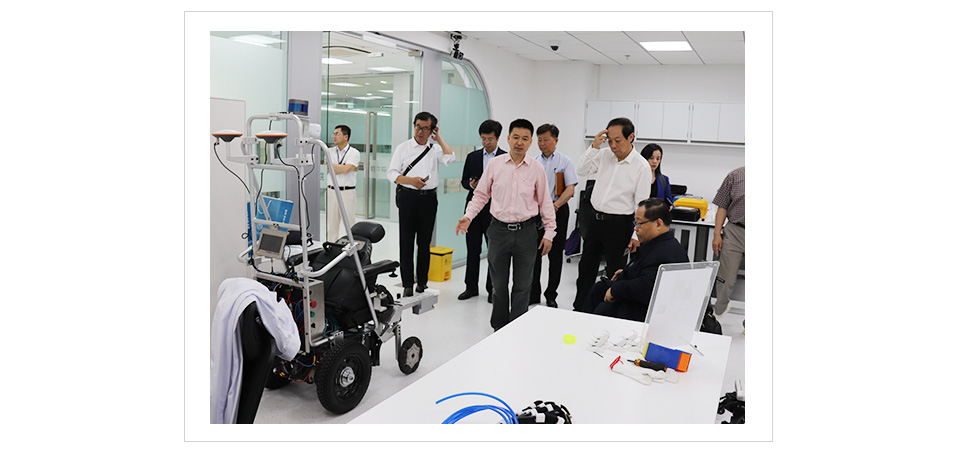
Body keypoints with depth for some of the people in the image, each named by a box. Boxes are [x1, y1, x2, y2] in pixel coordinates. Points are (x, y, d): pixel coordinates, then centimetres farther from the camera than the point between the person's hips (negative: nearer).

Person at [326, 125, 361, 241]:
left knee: (349, 223, -3)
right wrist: (345, 168, -7)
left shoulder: (354, 153, 0)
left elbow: (346, 169, -15)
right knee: (331, 223, 7)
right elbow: (330, 170, -2)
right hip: (331, 191, 4)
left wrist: (332, 164, -4)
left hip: (347, 192, -4)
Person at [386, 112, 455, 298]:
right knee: (406, 242, -1)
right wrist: (411, 180, -15)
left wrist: (439, 138, 0)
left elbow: (450, 158, -10)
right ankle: (407, 284, 5)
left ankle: (422, 282, 18)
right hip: (407, 197, -1)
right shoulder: (403, 148, 6)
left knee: (425, 242, 8)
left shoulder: (435, 148, 9)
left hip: (428, 198, 1)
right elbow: (392, 173, 1)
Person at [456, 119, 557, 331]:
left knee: (522, 285, 7)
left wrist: (549, 233, 3)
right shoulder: (495, 164, 1)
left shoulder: (537, 168, -1)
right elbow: (481, 194, 8)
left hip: (526, 232, 0)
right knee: (498, 284, 11)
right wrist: (468, 216, -5)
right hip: (499, 229, 1)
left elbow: (545, 202, 5)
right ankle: (499, 327, 27)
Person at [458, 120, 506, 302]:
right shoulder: (472, 157, 10)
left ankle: (492, 289, 15)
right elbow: (464, 181, 12)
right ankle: (471, 287, 20)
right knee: (473, 250, 8)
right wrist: (472, 185, -9)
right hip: (474, 208, 3)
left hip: (494, 211, -3)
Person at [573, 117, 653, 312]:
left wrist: (637, 235, -14)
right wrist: (594, 147, -7)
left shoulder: (641, 166, -11)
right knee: (586, 267, 15)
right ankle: (579, 309, 29)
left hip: (618, 224, -6)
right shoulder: (604, 156, 5)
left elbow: (642, 205, -11)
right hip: (595, 220, 6)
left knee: (615, 272, 4)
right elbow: (582, 170, 3)